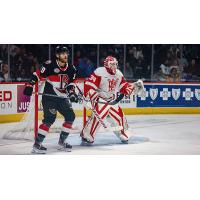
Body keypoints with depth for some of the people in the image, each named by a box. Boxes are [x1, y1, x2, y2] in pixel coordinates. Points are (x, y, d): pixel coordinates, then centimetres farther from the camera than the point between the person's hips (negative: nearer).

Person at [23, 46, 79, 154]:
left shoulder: (71, 69, 5)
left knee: (70, 116, 3)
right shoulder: (49, 65, -13)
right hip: (49, 96, -7)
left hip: (62, 97, 7)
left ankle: (62, 141, 18)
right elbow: (37, 74, -7)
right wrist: (29, 86, -12)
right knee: (50, 119, -15)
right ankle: (37, 144, -12)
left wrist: (72, 93, -5)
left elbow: (70, 84, 11)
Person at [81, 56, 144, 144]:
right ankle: (86, 136, -18)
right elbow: (89, 85, -20)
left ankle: (123, 135, 31)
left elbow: (124, 87, 14)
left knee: (119, 116, 7)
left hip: (112, 101, 7)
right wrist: (93, 95, -30)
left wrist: (134, 86, -1)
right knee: (98, 116, -26)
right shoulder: (99, 72, -17)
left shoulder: (118, 74, 6)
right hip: (100, 99, -7)